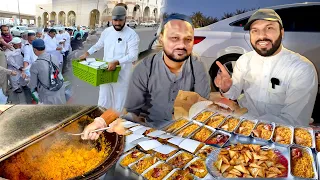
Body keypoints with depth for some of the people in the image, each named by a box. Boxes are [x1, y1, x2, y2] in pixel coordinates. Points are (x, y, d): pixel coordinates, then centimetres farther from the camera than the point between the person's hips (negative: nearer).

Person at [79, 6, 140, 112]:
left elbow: (133, 55, -20)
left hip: (122, 74, -4)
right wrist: (87, 53, 11)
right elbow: (98, 45, 22)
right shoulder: (107, 31, 6)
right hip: (106, 71, 5)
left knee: (118, 103, 9)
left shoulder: (131, 34, -12)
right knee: (103, 101, 11)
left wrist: (116, 62, -30)